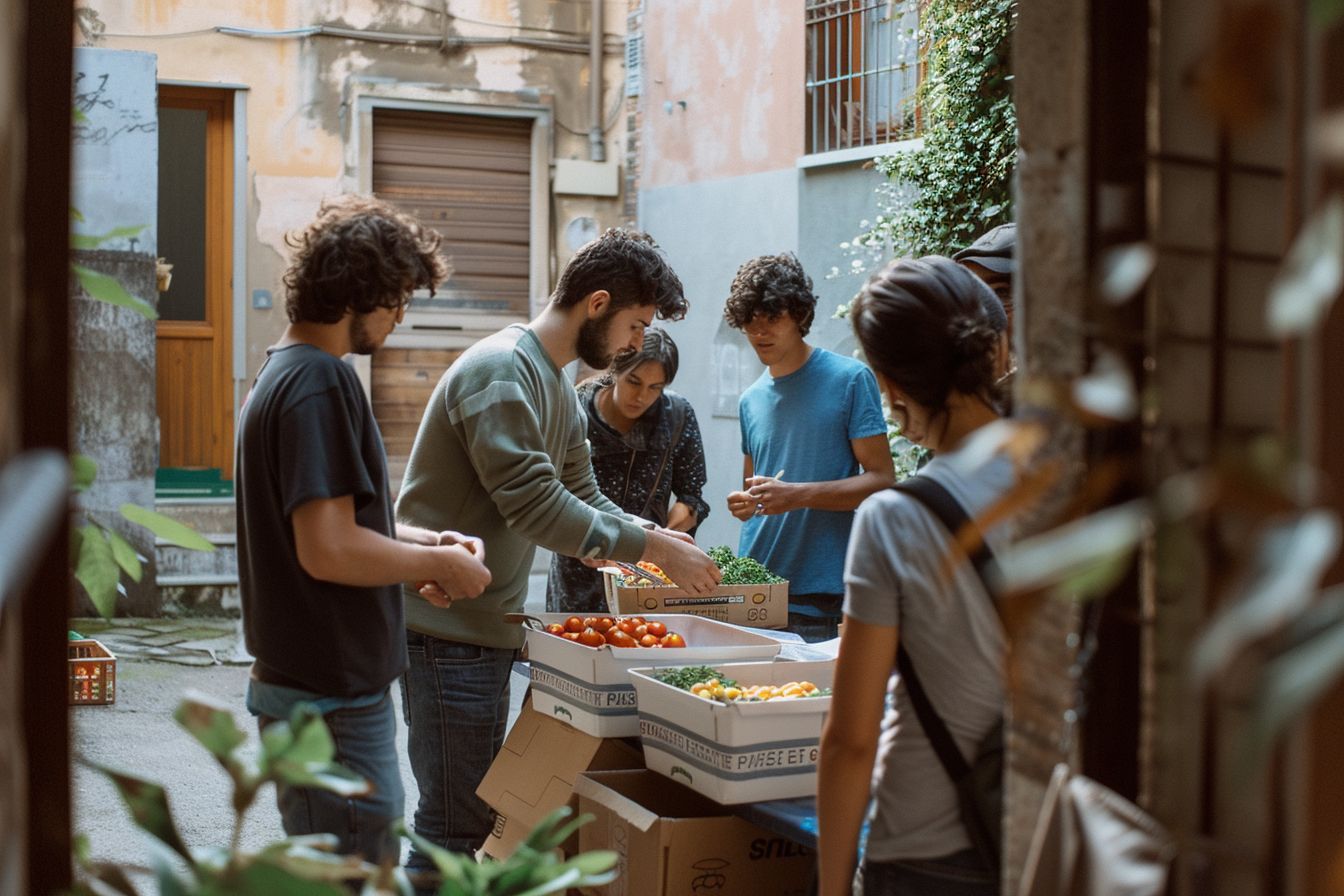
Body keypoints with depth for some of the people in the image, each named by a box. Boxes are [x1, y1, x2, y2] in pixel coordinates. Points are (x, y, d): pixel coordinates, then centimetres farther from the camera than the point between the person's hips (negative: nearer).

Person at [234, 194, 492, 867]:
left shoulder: (282, 371, 14)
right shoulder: (321, 382, -20)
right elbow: (328, 550, -26)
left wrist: (421, 541, 9)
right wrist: (442, 564, -12)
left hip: (304, 679, 11)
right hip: (333, 696, -11)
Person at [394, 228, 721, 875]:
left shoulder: (555, 385, 16)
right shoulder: (501, 372, -17)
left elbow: (582, 498, 20)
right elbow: (536, 508, -24)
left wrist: (662, 540, 5)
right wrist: (651, 547, -17)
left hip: (487, 627, 10)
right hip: (449, 630, -10)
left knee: (473, 816, 16)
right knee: (456, 828, -5)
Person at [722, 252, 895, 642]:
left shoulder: (849, 379, -3)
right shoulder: (750, 400, 14)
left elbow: (881, 479, -7)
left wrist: (799, 495, -19)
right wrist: (743, 503, 0)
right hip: (751, 587, 5)